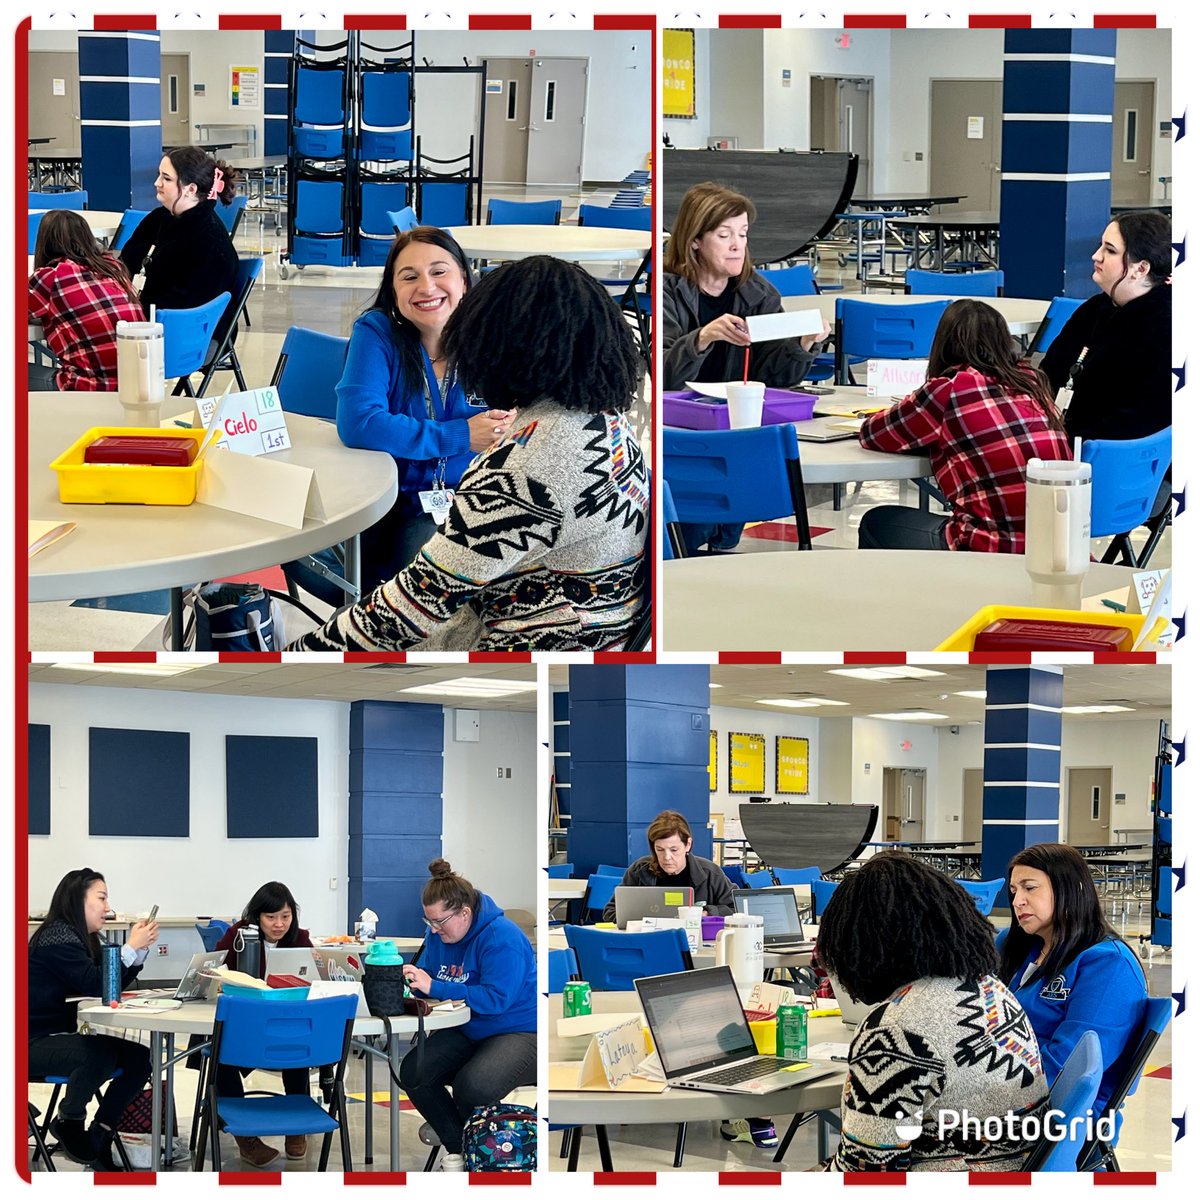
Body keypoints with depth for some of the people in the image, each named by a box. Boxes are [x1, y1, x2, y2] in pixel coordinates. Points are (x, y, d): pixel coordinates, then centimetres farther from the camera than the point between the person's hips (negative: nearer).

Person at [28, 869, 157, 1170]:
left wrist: (139, 947, 3)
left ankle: (99, 1135, 2)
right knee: (100, 1054, -35)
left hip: (61, 1036, 10)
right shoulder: (57, 936, -16)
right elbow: (96, 984, -22)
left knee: (139, 1057, -7)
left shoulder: (82, 938, 13)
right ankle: (68, 1121, -8)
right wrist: (131, 947, -16)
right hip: (35, 1043, -10)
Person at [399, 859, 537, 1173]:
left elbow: (496, 999, -30)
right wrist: (410, 979, -16)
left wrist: (434, 987, -31)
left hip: (520, 1032, -8)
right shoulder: (439, 934, 3)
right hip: (468, 1030, 8)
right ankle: (456, 1146, 3)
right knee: (412, 1073, -16)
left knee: (473, 1087, -33)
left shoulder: (502, 938, -22)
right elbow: (427, 979, 10)